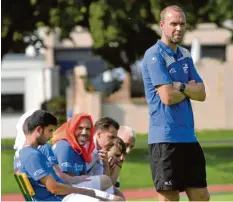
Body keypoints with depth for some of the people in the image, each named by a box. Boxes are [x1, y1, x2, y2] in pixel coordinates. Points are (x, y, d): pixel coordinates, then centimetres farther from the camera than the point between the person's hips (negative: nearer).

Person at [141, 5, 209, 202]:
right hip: (165, 138, -8)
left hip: (188, 136, 8)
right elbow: (167, 97, -17)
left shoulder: (185, 55, 15)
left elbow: (201, 94, 7)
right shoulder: (154, 55, -9)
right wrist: (190, 89, 1)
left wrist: (181, 86, -10)